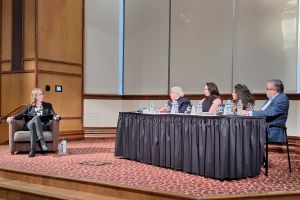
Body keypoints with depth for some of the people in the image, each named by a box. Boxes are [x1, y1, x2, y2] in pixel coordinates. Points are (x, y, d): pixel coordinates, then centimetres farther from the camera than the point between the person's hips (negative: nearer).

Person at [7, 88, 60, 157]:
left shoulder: (48, 105, 19)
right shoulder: (30, 106, 21)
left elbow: (53, 114, 4)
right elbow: (21, 115, 12)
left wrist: (56, 116, -21)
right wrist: (12, 117, -9)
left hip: (43, 126, 0)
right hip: (29, 125, 1)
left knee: (36, 118, -35)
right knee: (36, 117, -34)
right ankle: (42, 141, -49)